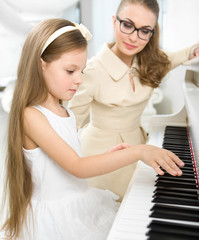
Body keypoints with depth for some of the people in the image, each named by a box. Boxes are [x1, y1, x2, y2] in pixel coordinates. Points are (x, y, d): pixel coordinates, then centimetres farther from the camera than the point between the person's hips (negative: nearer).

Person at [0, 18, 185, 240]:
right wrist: (138, 151, -29)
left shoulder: (65, 113, 7)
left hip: (81, 207, 8)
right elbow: (77, 168, -27)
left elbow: (71, 167, 10)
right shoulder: (31, 116, -19)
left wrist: (106, 156, 0)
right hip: (56, 220, -7)